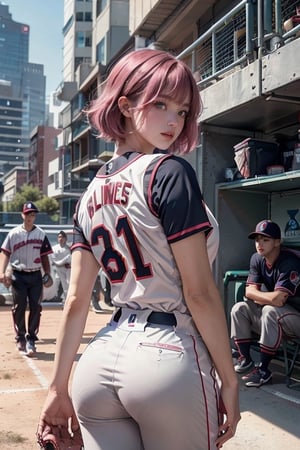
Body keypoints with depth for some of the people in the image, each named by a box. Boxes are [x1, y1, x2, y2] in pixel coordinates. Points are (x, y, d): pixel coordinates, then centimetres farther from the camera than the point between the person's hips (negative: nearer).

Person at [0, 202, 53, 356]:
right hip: (18, 275, -1)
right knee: (19, 307, 1)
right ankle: (20, 338, 14)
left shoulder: (41, 234, 5)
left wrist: (48, 274, -1)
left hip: (36, 276, 2)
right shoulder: (13, 233, 0)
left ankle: (31, 339, 8)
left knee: (36, 307, -1)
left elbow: (44, 256, 7)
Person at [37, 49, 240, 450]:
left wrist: (59, 388, 10)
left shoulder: (90, 195, 8)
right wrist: (229, 380, -6)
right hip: (169, 356, -5)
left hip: (100, 360, 6)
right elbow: (199, 292, -14)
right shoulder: (170, 172, -11)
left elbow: (76, 300, 5)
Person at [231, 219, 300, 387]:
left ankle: (264, 370, -23)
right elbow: (249, 292, -3)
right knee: (239, 308, -7)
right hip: (273, 317, 7)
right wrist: (268, 297, -20)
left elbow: (277, 300, -33)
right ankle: (245, 359, 3)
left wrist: (257, 295, -14)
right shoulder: (257, 259, -2)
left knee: (271, 311, -34)